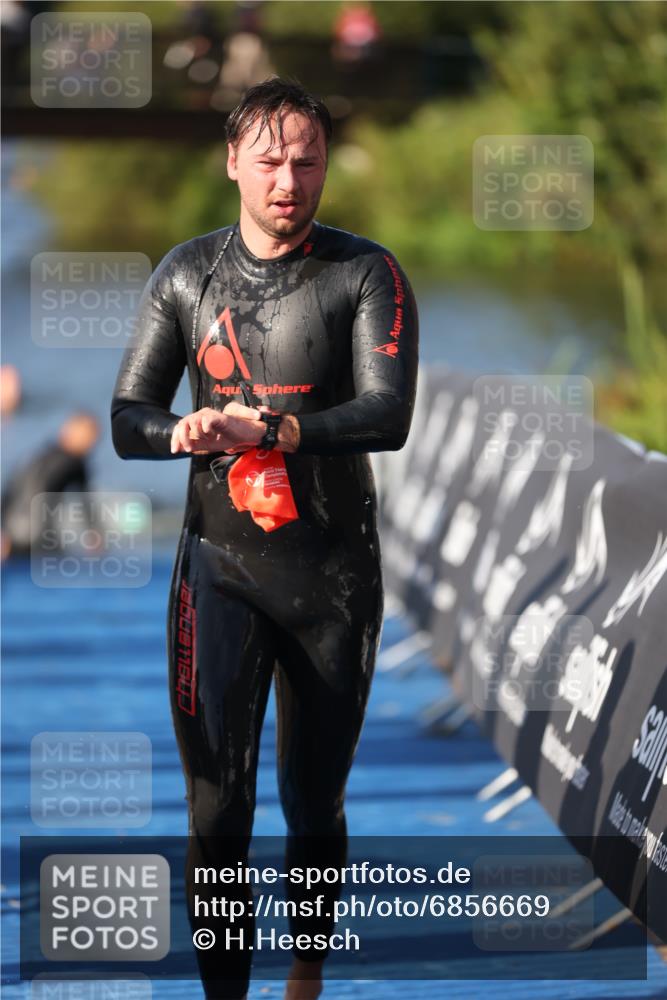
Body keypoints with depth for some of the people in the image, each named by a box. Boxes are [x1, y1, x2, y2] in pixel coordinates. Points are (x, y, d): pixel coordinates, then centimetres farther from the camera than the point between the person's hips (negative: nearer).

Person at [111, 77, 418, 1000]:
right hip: (221, 564, 1)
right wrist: (186, 433, -20)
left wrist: (267, 431, -30)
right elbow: (128, 421, 4)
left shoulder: (365, 275, -4)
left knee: (315, 801, 11)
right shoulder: (188, 274, 4)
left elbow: (389, 415, -17)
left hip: (334, 573, -1)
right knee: (218, 801, -9)